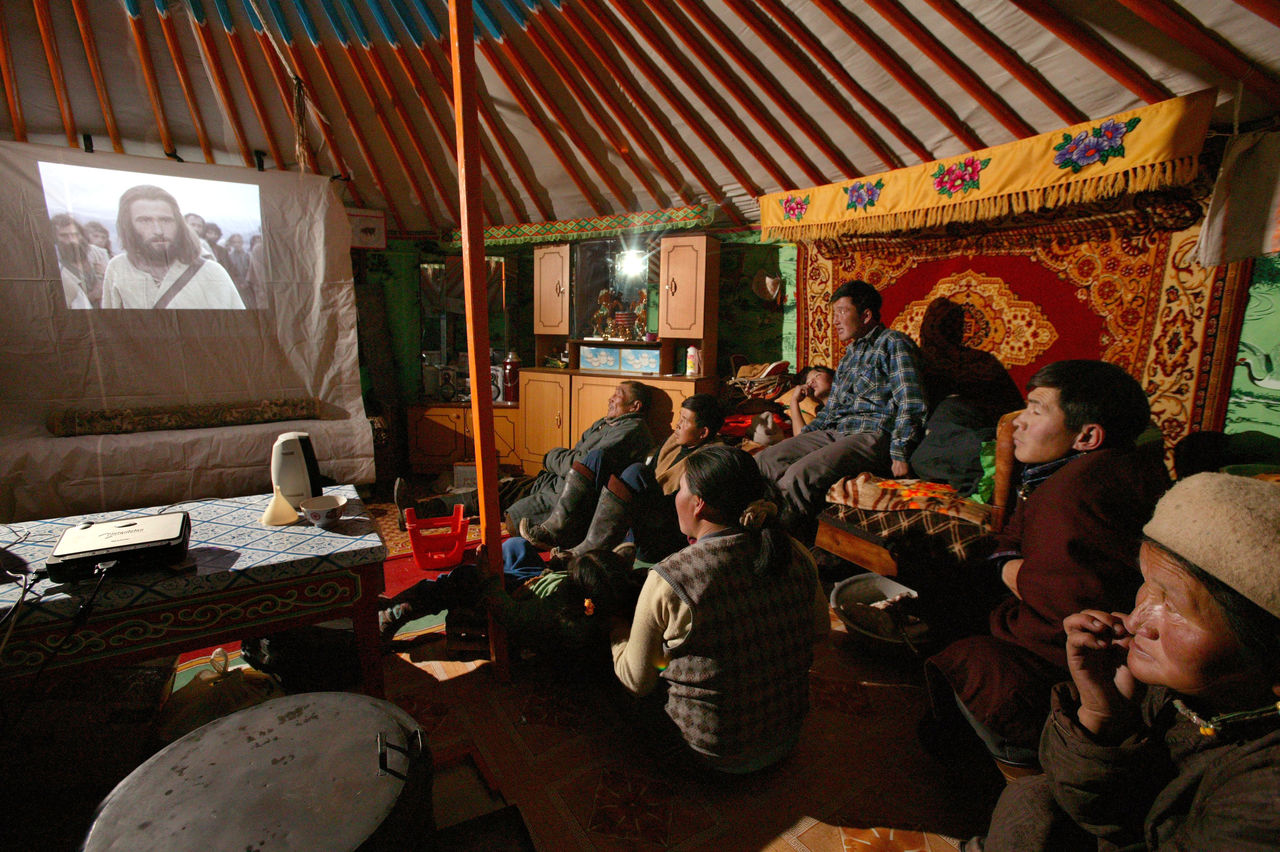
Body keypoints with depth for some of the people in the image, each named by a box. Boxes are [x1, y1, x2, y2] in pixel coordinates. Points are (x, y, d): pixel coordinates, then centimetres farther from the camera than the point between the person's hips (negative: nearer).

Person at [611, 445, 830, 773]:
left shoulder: (667, 580, -26)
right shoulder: (796, 555, -13)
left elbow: (636, 681, -12)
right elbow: (821, 628, 6)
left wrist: (617, 630, 7)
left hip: (713, 754, -4)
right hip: (787, 738, 5)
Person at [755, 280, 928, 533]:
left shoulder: (893, 343, 1)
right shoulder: (851, 352, 27)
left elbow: (911, 405, -10)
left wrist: (899, 454, -19)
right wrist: (802, 440, 16)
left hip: (874, 436, -8)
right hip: (834, 433, 9)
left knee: (800, 475, -32)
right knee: (764, 461, -9)